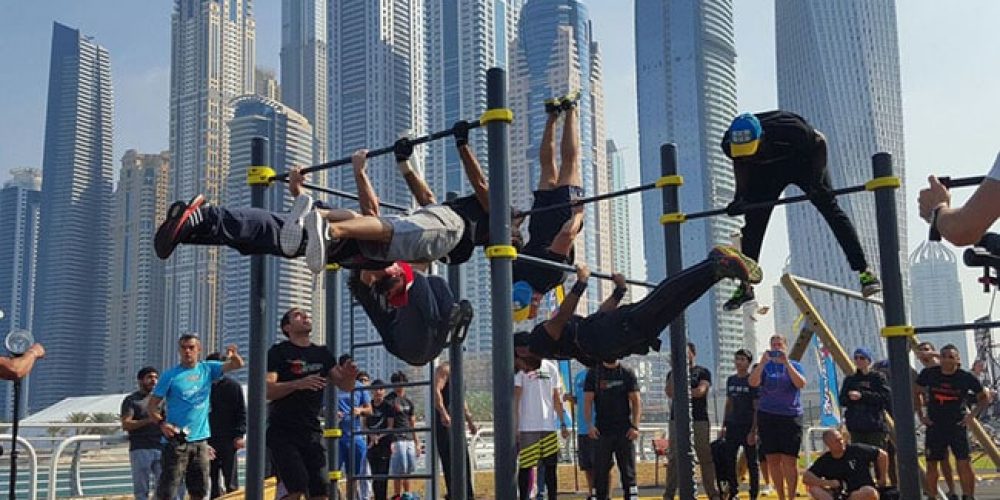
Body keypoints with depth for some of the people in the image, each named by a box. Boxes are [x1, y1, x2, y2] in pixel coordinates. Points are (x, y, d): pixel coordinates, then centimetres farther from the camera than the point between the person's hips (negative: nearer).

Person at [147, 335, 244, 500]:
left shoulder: (207, 369, 8)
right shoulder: (170, 375, -3)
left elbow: (238, 364, 4)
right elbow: (151, 405, -1)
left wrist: (233, 355, -19)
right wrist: (162, 423, -19)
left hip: (200, 439, 4)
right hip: (176, 440, -4)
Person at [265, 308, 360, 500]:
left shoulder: (322, 353, 13)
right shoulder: (278, 352, -2)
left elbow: (345, 386, 8)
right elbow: (266, 390, -14)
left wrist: (350, 376, -16)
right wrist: (297, 384, -29)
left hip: (312, 432, 5)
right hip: (283, 432, -5)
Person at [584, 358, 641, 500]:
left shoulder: (627, 373, 5)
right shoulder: (593, 373, 5)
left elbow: (636, 401, 1)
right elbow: (588, 401, 2)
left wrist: (635, 426, -10)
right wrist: (589, 424, -10)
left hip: (624, 431, 0)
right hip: (601, 431, 0)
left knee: (628, 471, 1)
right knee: (600, 471, 2)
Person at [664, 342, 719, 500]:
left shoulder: (703, 372, 7)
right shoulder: (673, 373, 15)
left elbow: (701, 391, -9)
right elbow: (670, 393, -2)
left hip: (699, 420, -2)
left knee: (705, 457, -1)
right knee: (674, 457, -1)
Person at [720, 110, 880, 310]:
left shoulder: (788, 129, -40)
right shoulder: (730, 143, -30)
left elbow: (820, 142, -22)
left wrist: (817, 182, -28)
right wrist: (740, 195, -19)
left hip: (803, 159, -3)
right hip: (766, 171, 3)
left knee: (830, 208, -13)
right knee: (754, 221, -2)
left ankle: (864, 271, -11)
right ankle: (745, 285, 8)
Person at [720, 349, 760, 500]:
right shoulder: (731, 380, 10)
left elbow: (757, 408, -8)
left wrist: (753, 431, -14)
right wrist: (724, 426, 12)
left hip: (747, 427, -5)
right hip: (732, 426, 5)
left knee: (752, 463, 1)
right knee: (729, 461, 6)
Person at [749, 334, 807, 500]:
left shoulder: (794, 365, 6)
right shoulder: (765, 366, 8)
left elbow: (801, 384, -13)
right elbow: (753, 382, -9)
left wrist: (786, 363, -20)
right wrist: (763, 362, -19)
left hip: (791, 416, -2)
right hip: (767, 416, 2)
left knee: (789, 460, -7)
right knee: (773, 459, 2)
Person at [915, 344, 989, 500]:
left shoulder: (966, 377, -10)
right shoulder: (928, 374, -7)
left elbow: (984, 398, 6)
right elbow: (917, 393, 10)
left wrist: (972, 415, -5)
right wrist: (920, 415, 4)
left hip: (957, 425, -1)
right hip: (934, 425, 1)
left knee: (964, 463, -4)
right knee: (931, 463, 6)